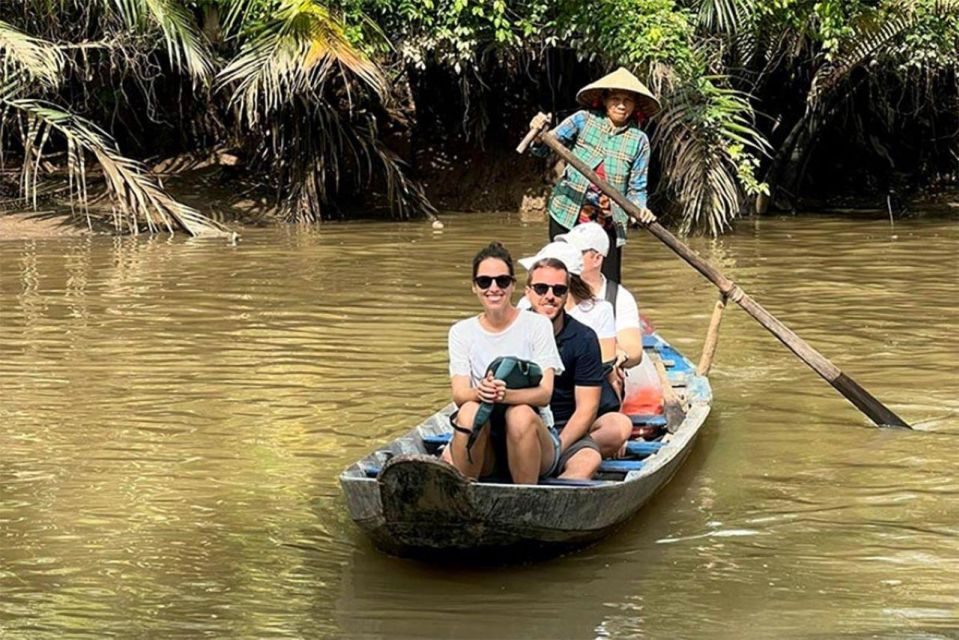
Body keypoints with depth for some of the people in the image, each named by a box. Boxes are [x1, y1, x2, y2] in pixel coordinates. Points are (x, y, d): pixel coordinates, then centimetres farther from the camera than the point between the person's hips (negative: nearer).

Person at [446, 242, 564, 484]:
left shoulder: (537, 325, 2)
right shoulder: (461, 332, 9)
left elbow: (544, 393, -9)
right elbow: (459, 394, -5)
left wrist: (506, 395, -31)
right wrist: (479, 393, -29)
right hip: (483, 452, 1)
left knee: (521, 415, -33)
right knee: (470, 411, -29)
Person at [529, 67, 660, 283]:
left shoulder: (638, 140, 0)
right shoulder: (583, 120, -2)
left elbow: (636, 188, 4)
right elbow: (544, 149, -1)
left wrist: (640, 209, -17)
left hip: (607, 224, 1)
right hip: (567, 216, 0)